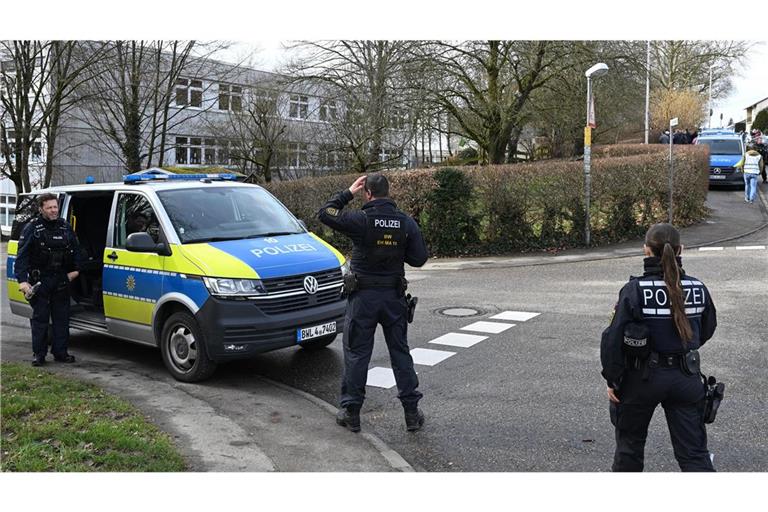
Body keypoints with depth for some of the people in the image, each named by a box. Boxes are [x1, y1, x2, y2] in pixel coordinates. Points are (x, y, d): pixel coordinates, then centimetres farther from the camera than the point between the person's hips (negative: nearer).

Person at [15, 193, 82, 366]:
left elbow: (76, 249, 21)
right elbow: (22, 256, -9)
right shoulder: (32, 229, -4)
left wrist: (75, 269, 10)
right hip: (40, 281, -4)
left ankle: (60, 352, 15)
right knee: (40, 318, 1)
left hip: (61, 280, 4)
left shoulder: (65, 227, 9)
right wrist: (23, 280, -18)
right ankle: (38, 354, 8)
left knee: (62, 318, 7)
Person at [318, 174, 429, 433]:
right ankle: (412, 413, 16)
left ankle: (351, 413, 14)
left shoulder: (360, 220, -15)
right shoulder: (406, 222, -5)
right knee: (400, 353, 12)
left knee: (356, 354, 8)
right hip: (394, 296, 3)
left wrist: (348, 192, 0)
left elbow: (324, 214, -6)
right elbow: (419, 258, -3)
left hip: (363, 297, -3)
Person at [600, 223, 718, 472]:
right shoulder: (698, 289, -5)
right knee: (694, 453, 9)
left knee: (630, 442, 19)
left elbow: (613, 339, -18)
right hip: (686, 377, 3)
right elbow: (707, 330, 11)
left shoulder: (634, 290, -17)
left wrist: (612, 379, -7)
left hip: (642, 377, -2)